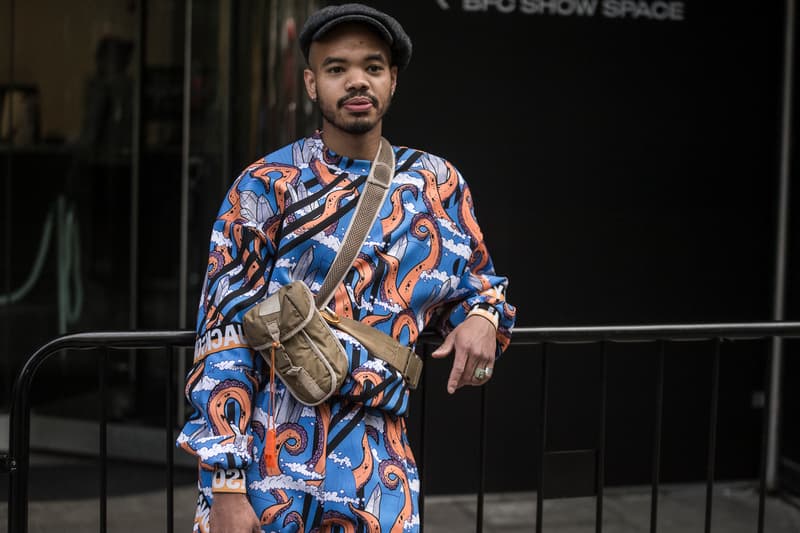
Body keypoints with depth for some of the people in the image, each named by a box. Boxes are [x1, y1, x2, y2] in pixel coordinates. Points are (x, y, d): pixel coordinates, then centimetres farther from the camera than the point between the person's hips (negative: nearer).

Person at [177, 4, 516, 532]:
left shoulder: (440, 184, 7)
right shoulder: (268, 185, -4)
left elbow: (479, 281, 21)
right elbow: (226, 332, -7)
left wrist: (481, 315, -4)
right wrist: (226, 484, -15)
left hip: (378, 459, 3)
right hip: (268, 453, -3)